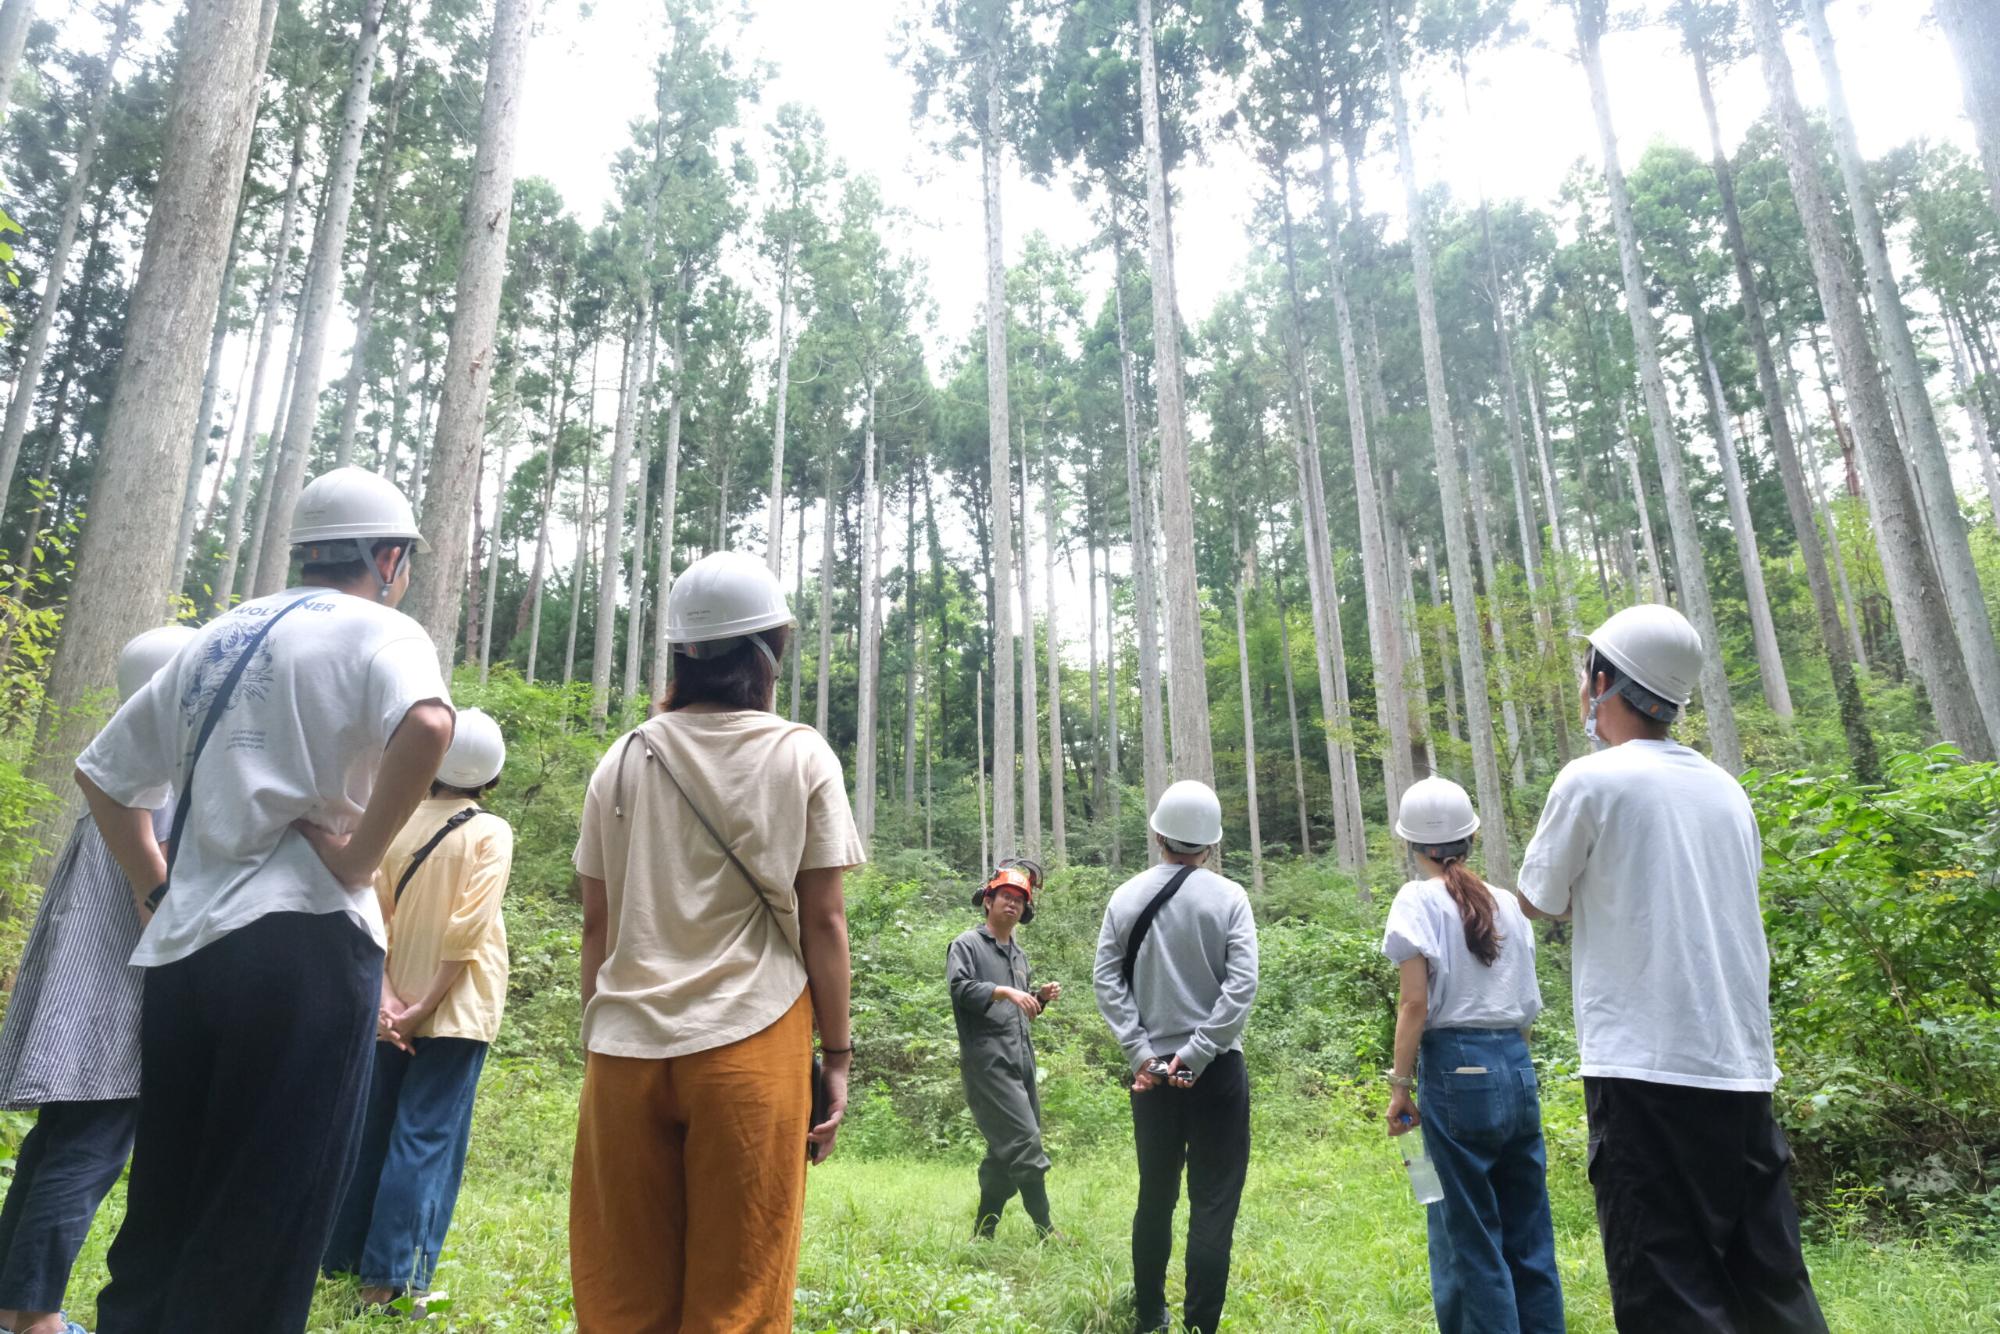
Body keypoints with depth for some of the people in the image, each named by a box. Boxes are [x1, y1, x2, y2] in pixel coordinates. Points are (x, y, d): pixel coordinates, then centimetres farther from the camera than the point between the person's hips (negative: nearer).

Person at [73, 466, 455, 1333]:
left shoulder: (219, 637, 18)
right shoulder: (377, 631, -4)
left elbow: (103, 772, 24)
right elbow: (427, 725, -28)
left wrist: (157, 889, 21)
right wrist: (359, 859, -17)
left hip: (183, 947, 7)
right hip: (303, 944, -7)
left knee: (162, 1215, 18)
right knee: (261, 1240, 1)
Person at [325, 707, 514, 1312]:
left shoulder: (395, 824, 5)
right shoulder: (490, 833, -9)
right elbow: (465, 933, -16)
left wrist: (387, 995, -5)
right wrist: (423, 1008, -12)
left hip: (394, 1007, 5)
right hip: (455, 1010, -5)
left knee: (373, 1129, 17)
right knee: (425, 1139, 1)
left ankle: (343, 1256, 29)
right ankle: (388, 1278, 4)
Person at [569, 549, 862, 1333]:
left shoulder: (625, 759, 7)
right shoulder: (802, 758, -1)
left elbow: (598, 923, 8)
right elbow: (823, 920, -3)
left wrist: (596, 1039, 16)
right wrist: (837, 1054, 3)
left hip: (627, 1043, 3)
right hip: (749, 1044, -2)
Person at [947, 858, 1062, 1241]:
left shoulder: (1019, 954, 22)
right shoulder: (967, 944, -1)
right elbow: (960, 987, -18)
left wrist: (1039, 997, 10)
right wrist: (1005, 991, -26)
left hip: (1021, 1062, 8)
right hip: (987, 1061, -8)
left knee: (1005, 1152, 10)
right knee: (1025, 1142, -14)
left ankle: (983, 1233, 21)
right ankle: (1045, 1230, -6)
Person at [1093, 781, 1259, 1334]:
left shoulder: (1125, 898, 1)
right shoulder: (1228, 897, -7)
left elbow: (1108, 982, -3)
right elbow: (1242, 987, -14)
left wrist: (1142, 1053, -5)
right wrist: (1195, 1053, -13)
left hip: (1151, 1068, 3)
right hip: (1215, 1069, -3)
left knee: (1155, 1196, 17)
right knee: (1213, 1204, 4)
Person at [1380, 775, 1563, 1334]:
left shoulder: (1419, 899, -7)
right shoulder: (1506, 902, 9)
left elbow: (1416, 1004, -12)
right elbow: (1527, 1000, 11)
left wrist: (1400, 1085, -6)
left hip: (1457, 1068, -6)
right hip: (1517, 1066, 6)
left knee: (1468, 1236, 4)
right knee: (1527, 1231, 14)